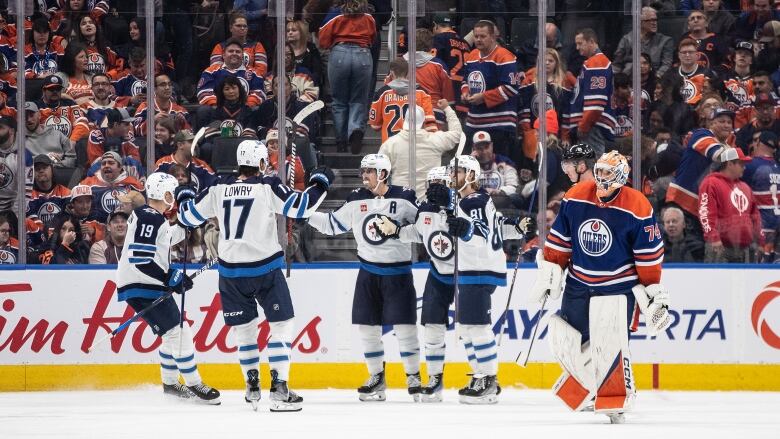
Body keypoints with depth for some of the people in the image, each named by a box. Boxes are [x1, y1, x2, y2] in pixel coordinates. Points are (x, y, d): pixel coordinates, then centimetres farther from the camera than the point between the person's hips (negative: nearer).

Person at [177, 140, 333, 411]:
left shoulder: (218, 189, 3)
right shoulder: (267, 187, -8)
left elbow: (189, 216, 12)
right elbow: (300, 206, -13)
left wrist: (184, 197, 33)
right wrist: (319, 183, 4)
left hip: (231, 272, 4)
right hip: (265, 269, -4)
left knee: (244, 328, 17)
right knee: (282, 325, 3)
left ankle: (252, 387, 20)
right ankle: (279, 389, -5)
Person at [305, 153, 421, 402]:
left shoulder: (404, 198, -8)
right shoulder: (356, 200, 4)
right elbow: (332, 224, 11)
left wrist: (399, 229, -22)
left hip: (398, 272, -4)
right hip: (368, 272, 4)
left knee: (404, 325, -7)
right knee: (367, 326, 4)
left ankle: (414, 377, 4)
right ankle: (377, 379, 14)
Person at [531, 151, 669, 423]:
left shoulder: (637, 209, -14)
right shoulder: (575, 198, -2)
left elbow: (649, 255, -9)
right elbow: (559, 240, 8)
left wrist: (654, 292, -8)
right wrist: (548, 272, 8)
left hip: (617, 287, -5)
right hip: (578, 285, 5)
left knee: (609, 346, -15)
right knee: (564, 341, 4)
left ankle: (616, 403, -2)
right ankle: (589, 390, 23)